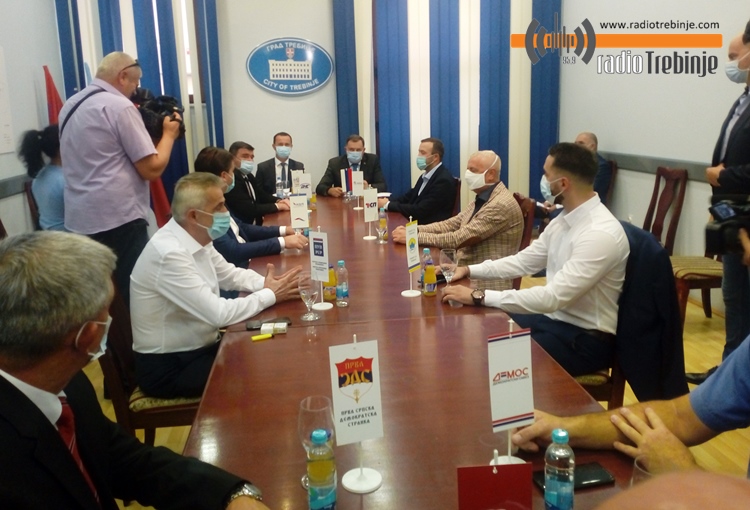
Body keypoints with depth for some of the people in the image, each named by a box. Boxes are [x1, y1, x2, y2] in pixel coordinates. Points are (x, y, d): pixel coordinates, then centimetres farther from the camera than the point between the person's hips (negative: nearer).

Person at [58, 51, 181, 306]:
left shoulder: (71, 105, 14)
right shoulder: (119, 106, -11)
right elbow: (152, 170, -13)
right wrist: (169, 134, 2)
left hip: (79, 220, 9)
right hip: (118, 220, -9)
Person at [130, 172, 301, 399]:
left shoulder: (197, 238, -2)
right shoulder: (170, 254, -29)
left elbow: (230, 274, 11)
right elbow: (219, 314, -30)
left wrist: (266, 284, -8)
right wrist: (270, 295, -17)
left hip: (198, 348, 8)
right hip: (167, 368, -8)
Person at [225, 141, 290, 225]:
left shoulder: (248, 176, 10)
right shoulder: (232, 180, -19)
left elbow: (261, 195, 17)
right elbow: (249, 210, -22)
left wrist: (278, 200, -3)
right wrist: (277, 206, -13)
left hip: (256, 223, 9)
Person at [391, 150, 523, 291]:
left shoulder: (501, 205, -20)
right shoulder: (482, 199, 11)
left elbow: (459, 239, -23)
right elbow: (451, 224, 7)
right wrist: (414, 229, -7)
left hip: (486, 283, -8)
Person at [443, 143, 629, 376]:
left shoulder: (601, 234, -27)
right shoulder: (564, 218, 2)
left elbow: (552, 297, -32)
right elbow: (525, 260, 11)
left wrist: (479, 296, -32)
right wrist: (469, 270, 1)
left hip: (585, 339, -8)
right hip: (554, 317, 8)